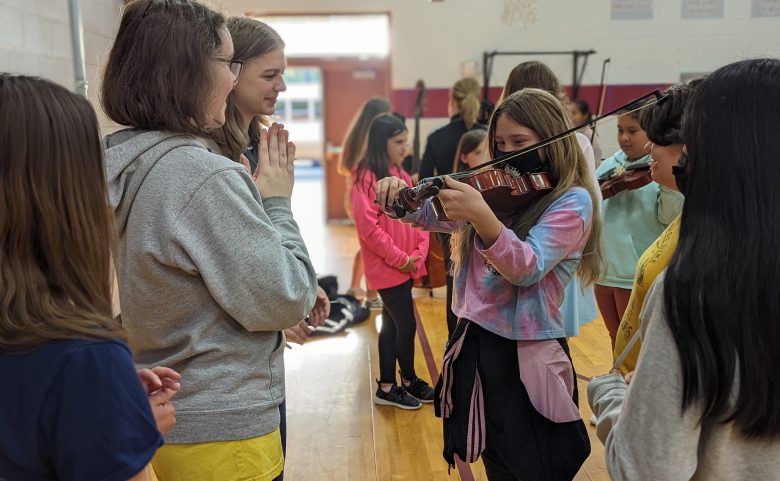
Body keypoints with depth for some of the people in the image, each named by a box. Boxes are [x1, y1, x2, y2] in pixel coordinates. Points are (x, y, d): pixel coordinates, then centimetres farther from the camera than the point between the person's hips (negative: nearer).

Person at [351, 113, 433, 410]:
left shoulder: (401, 175, 12)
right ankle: (409, 382, 22)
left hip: (406, 267, 8)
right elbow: (369, 227, -18)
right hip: (387, 268, -8)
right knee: (407, 325, 1)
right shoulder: (367, 178, -13)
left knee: (392, 325, 13)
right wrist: (401, 259, -15)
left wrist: (419, 253, -3)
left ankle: (387, 387, 24)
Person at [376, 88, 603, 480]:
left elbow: (528, 268, -24)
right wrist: (400, 197, -14)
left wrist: (481, 217, -41)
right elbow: (430, 214, 9)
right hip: (476, 348, 7)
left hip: (527, 359, -6)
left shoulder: (573, 201, -11)